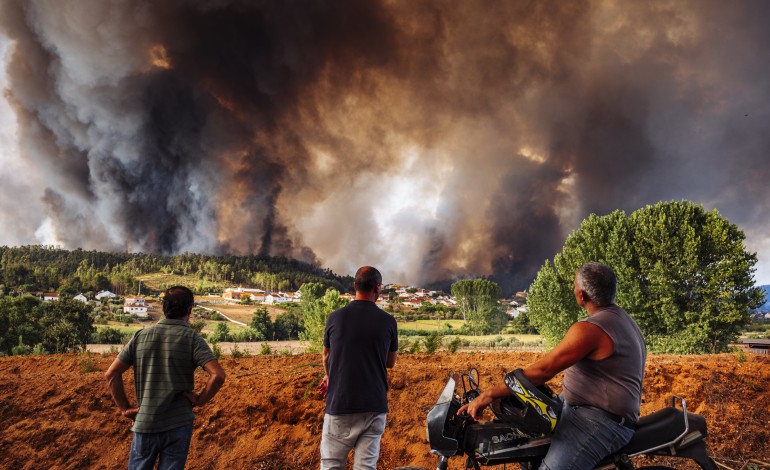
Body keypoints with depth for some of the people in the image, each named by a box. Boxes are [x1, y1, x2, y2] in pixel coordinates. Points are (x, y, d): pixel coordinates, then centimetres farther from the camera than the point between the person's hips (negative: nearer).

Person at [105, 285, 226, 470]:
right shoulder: (191, 338, -9)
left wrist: (125, 409, 6)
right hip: (178, 425, -2)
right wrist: (200, 400, -5)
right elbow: (218, 375, -19)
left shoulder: (141, 336, 1)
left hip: (144, 424, 2)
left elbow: (111, 374, 1)